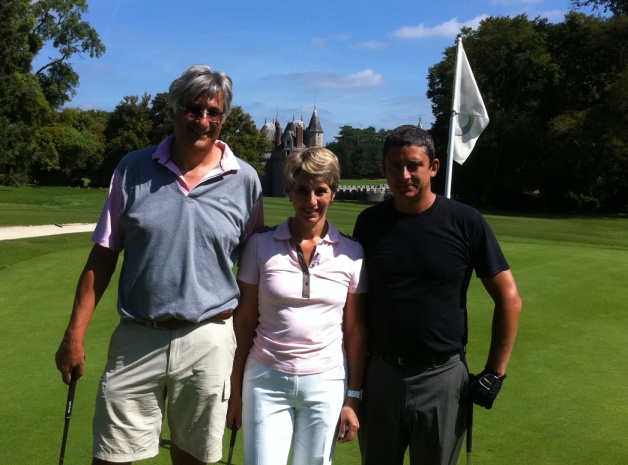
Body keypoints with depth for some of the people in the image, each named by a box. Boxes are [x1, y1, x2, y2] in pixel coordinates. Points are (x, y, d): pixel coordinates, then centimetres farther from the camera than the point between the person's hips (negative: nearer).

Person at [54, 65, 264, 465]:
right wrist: (75, 334, 0)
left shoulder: (245, 180, -1)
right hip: (137, 338, 1)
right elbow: (103, 256, 3)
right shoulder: (134, 169, 1)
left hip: (209, 339, 0)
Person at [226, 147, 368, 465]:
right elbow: (244, 322, 1)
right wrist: (235, 390, 3)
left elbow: (354, 331, 3)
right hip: (267, 380, 0)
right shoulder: (260, 245, -3)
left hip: (326, 383, 1)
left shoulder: (351, 254, -2)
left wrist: (353, 398, 2)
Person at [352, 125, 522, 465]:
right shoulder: (369, 222, 0)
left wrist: (494, 374, -6)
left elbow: (509, 299, -4)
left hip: (442, 378, -2)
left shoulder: (465, 222, -9)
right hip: (379, 374, 3)